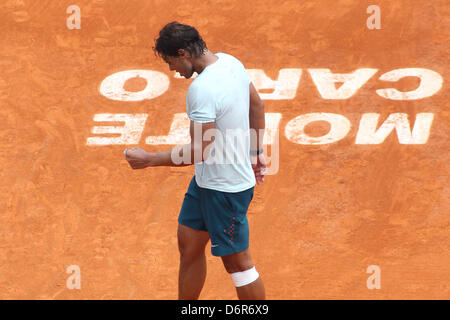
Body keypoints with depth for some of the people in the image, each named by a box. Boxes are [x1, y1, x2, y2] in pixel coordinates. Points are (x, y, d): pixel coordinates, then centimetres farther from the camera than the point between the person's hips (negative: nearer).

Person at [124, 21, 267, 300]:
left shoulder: (202, 89, -28)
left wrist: (149, 159, -19)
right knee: (189, 243, 18)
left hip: (226, 188, -10)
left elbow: (200, 151, -27)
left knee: (237, 262, 3)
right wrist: (256, 151, 23)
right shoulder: (230, 62, 1)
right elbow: (257, 105, 14)